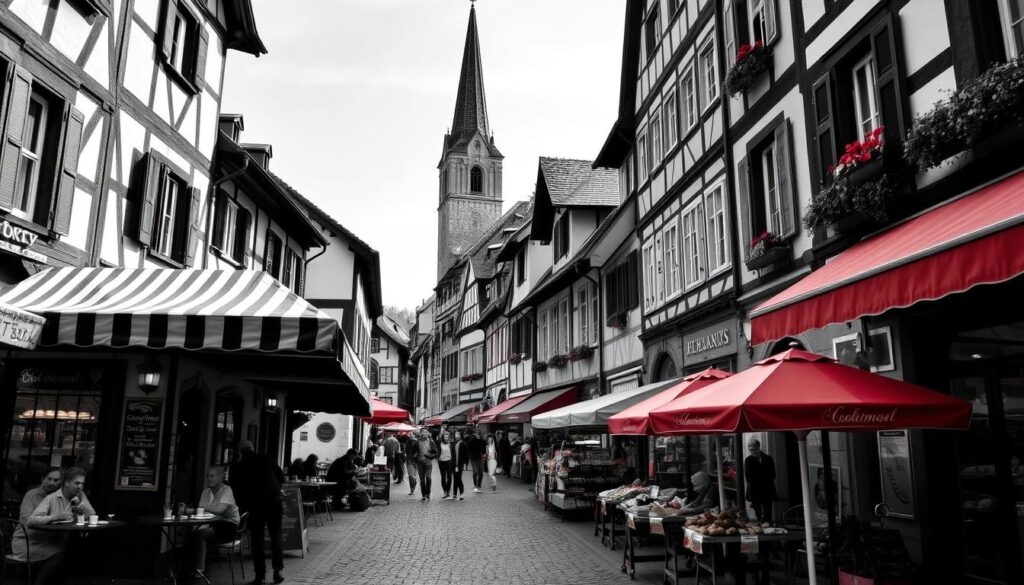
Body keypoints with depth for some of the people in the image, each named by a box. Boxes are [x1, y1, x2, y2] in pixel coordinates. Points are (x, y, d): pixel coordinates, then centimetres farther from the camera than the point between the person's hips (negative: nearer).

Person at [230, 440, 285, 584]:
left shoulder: (237, 467, 6)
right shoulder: (266, 459, 6)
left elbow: (236, 490, 7)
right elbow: (281, 477, 9)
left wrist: (243, 506, 18)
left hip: (255, 504, -1)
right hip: (274, 501, 1)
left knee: (256, 539, 8)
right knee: (275, 536, 11)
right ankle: (277, 570, 6)